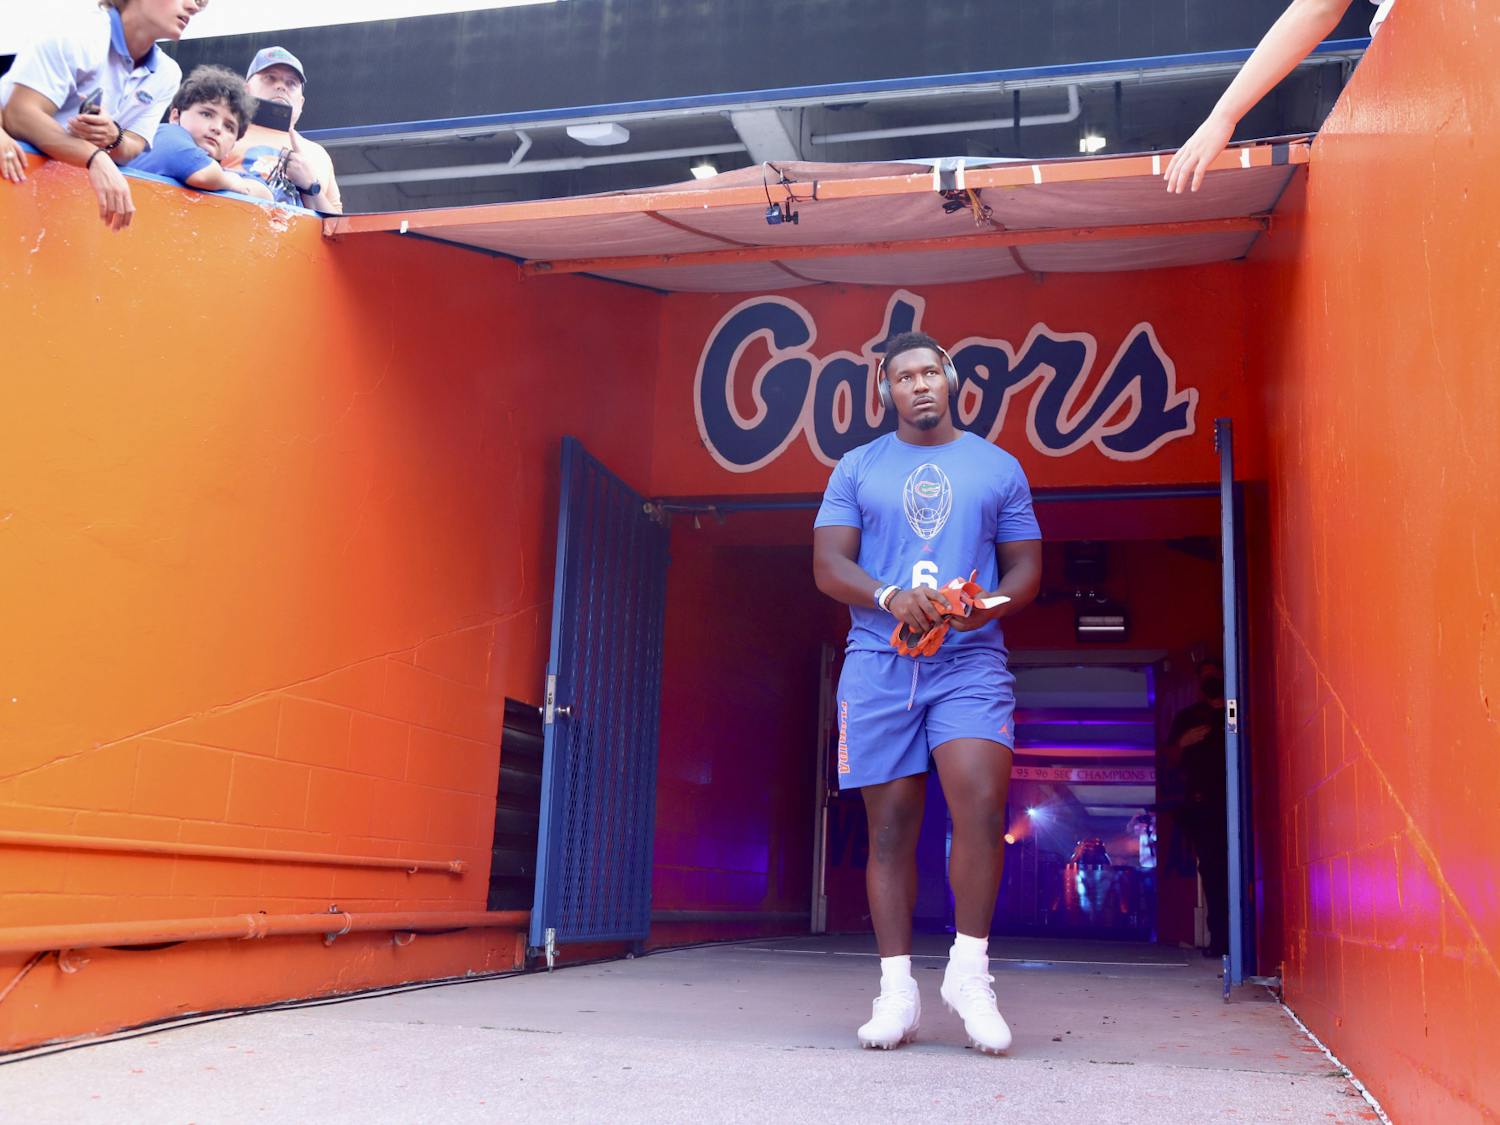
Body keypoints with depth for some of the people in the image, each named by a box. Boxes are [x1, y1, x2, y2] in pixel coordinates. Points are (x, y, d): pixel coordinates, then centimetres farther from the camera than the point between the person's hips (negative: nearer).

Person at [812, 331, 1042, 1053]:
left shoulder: (998, 468, 15)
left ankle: (968, 971, -4)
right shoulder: (857, 469, 14)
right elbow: (829, 565, 6)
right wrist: (891, 596, -14)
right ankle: (897, 991, 7)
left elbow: (1026, 567, 12)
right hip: (878, 663, 1)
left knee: (981, 804, -20)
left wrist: (993, 603, -11)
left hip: (971, 661, 0)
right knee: (891, 825, 0)